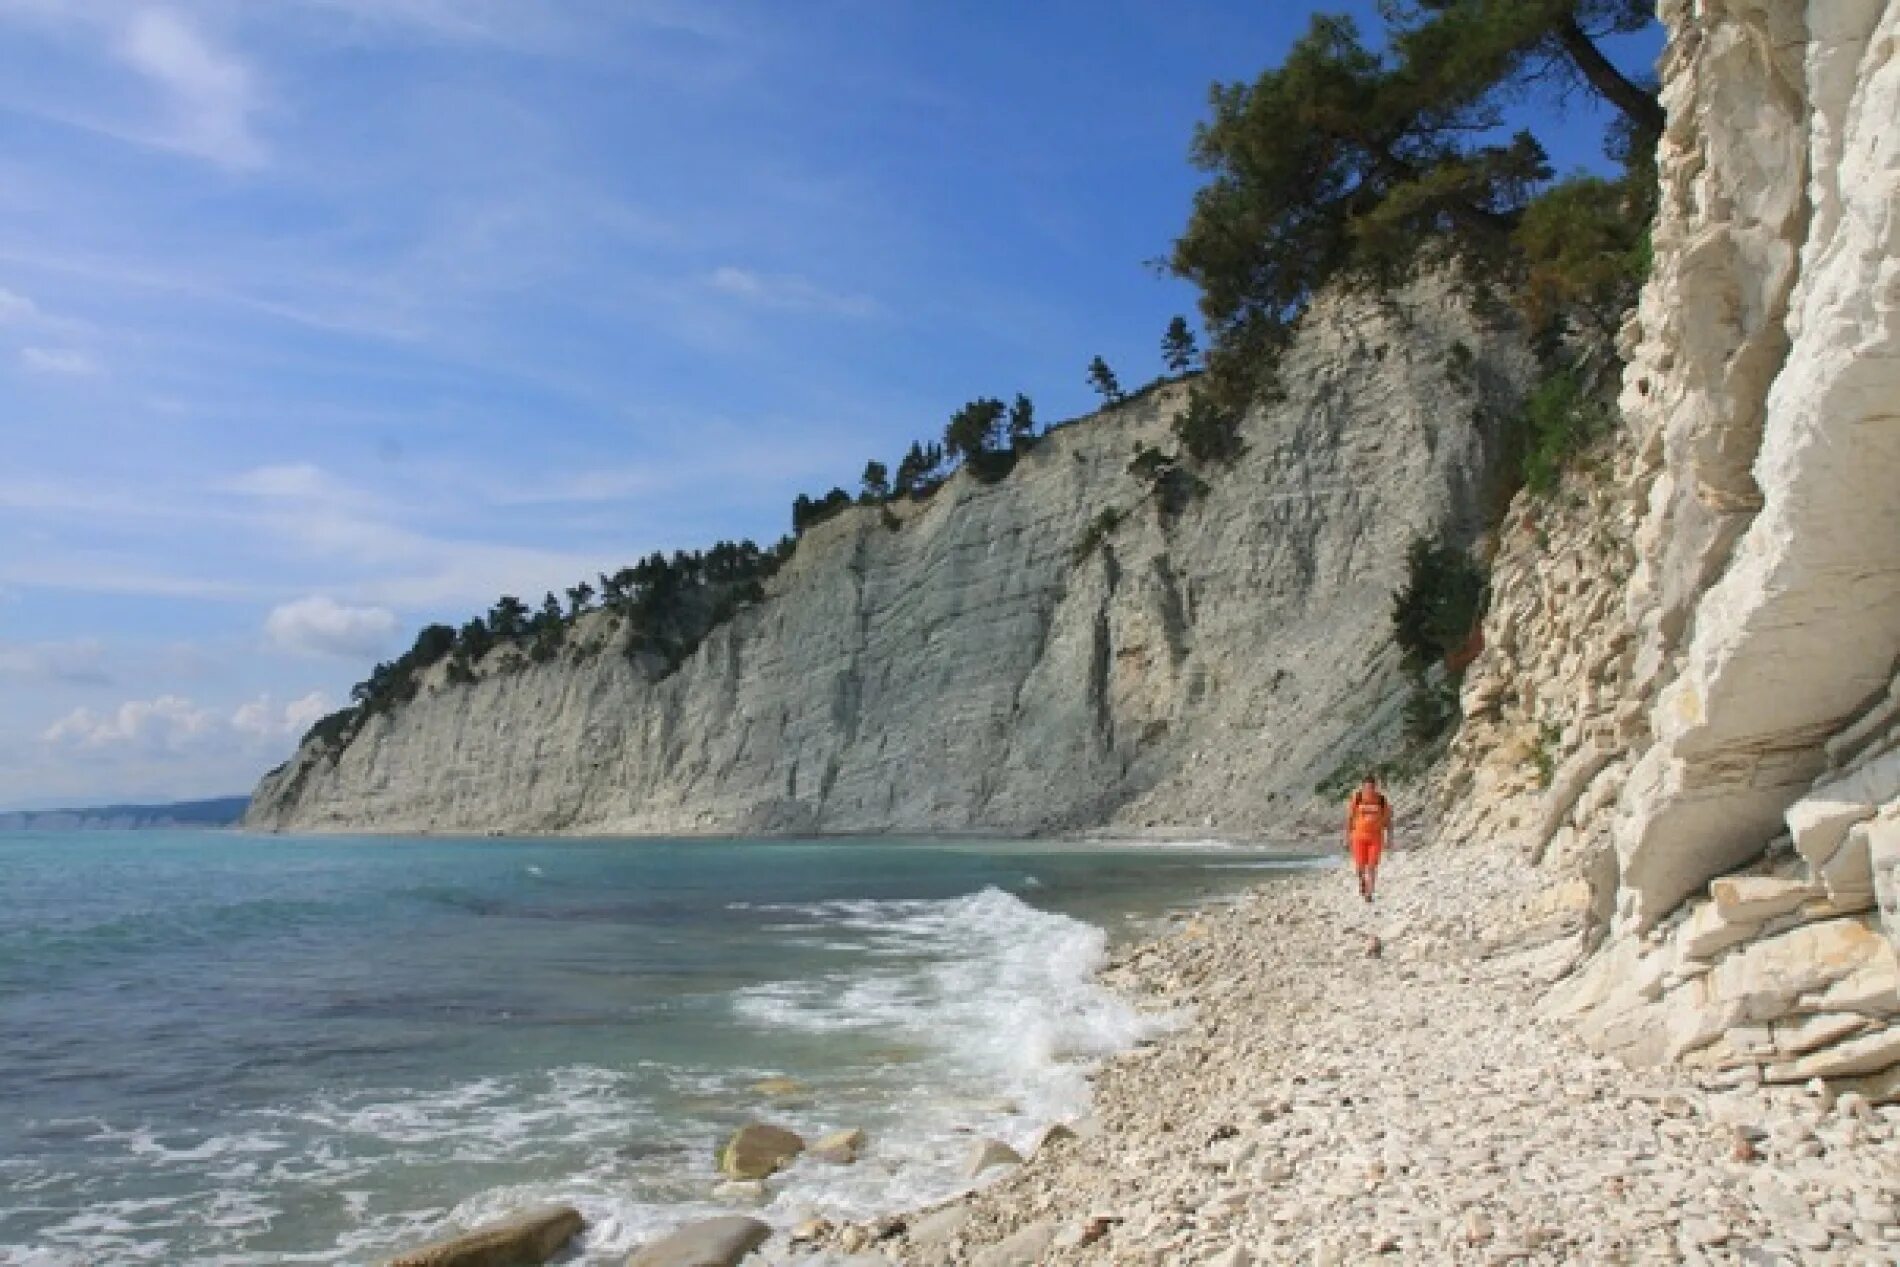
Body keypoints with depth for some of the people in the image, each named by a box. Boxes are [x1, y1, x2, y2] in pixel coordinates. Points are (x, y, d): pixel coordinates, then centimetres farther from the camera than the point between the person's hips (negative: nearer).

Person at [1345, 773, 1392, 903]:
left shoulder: (1382, 800, -3)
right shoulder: (1356, 798, -4)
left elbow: (1388, 820, 4)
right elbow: (1349, 818, 2)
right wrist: (1347, 838, 1)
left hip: (1376, 837, 0)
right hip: (1359, 836, 0)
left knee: (1372, 866, -5)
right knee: (1360, 866, -1)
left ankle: (1369, 893, 3)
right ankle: (1362, 880, 32)